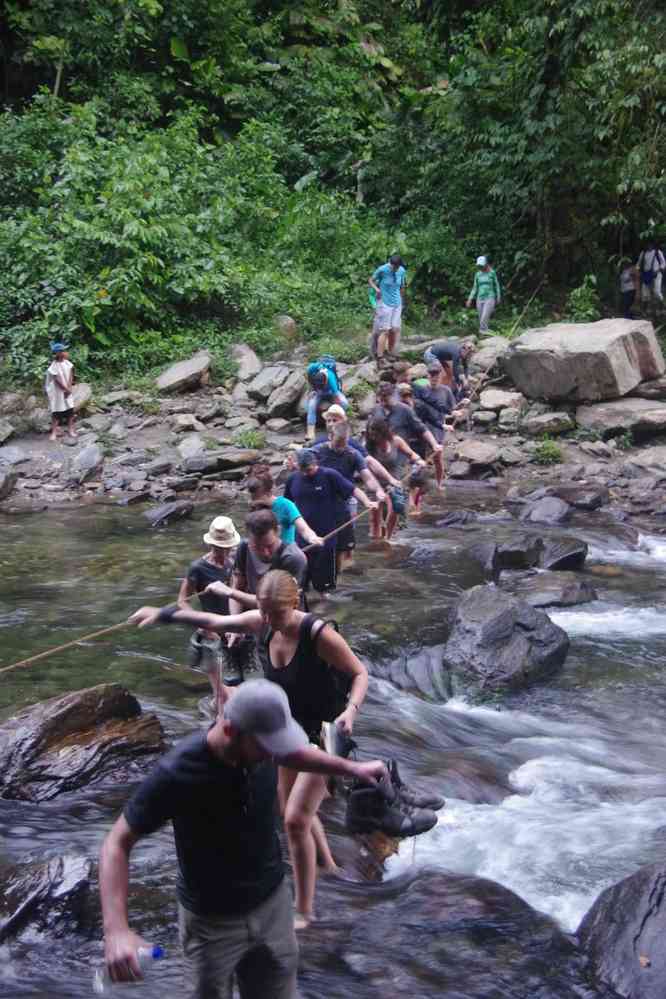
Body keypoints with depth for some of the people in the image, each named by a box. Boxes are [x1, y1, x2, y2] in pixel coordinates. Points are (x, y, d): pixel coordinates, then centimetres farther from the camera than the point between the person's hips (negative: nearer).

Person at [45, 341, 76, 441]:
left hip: (67, 391, 6)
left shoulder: (67, 363, 0)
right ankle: (54, 432, 8)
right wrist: (66, 389, -12)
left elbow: (70, 376, 0)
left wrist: (69, 388, -10)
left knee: (70, 410, 9)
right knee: (56, 412, 0)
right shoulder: (54, 366, -20)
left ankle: (70, 429, 22)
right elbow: (58, 380, -18)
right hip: (57, 392, -6)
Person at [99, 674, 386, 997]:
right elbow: (117, 844, -25)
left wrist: (351, 768, 6)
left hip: (274, 904, 5)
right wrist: (116, 929, -37)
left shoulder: (261, 743, -15)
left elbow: (292, 753, 12)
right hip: (212, 921, -4)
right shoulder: (176, 775, -32)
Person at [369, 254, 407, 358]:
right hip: (384, 304, -4)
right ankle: (379, 356, -3)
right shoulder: (382, 270, -15)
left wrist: (402, 302, 19)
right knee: (384, 330, -7)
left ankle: (391, 353, 19)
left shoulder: (402, 271, -3)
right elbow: (370, 280, -1)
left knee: (395, 330, 4)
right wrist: (376, 289, -18)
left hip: (397, 304, 4)